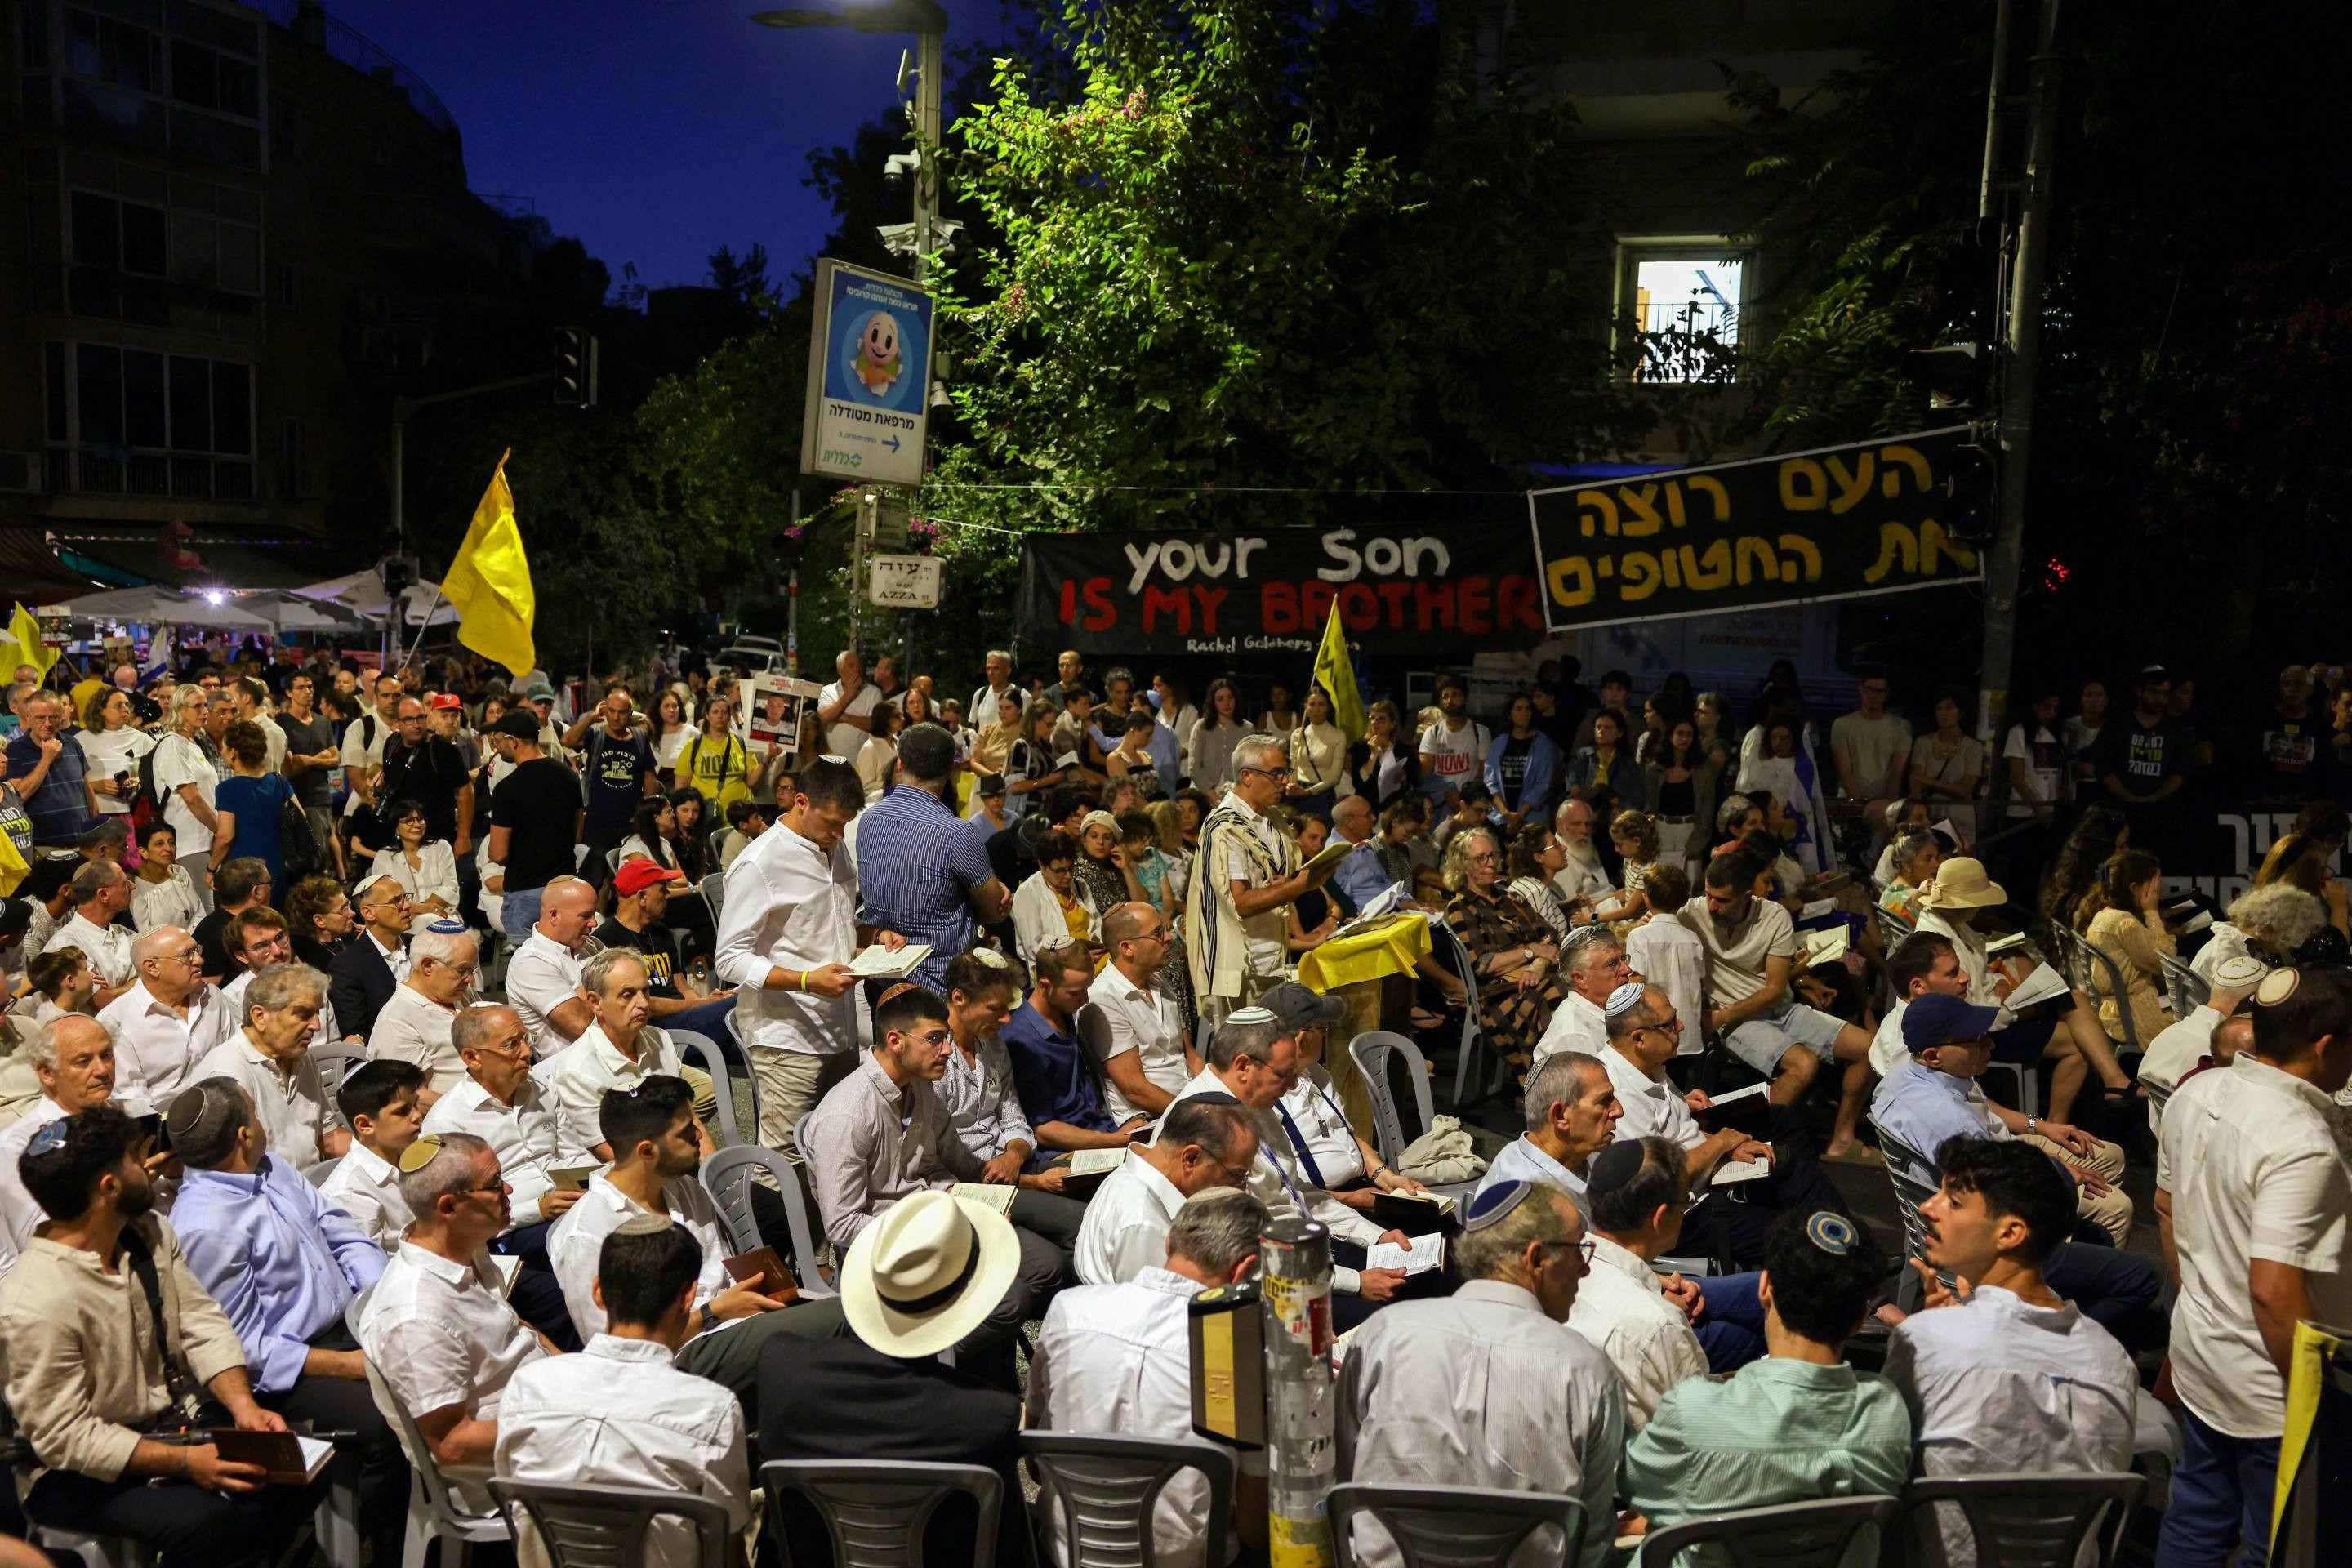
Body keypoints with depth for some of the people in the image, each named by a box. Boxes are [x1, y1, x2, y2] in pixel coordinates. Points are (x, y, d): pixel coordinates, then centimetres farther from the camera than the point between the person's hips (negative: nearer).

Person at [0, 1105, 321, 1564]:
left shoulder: (149, 1233, -1)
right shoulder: (38, 1304, -25)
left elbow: (202, 1324, -2)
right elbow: (64, 1436, -22)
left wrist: (243, 1407, -18)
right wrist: (184, 1462, -26)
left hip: (169, 1421, 7)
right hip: (77, 1474, -7)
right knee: (209, 1522, -31)